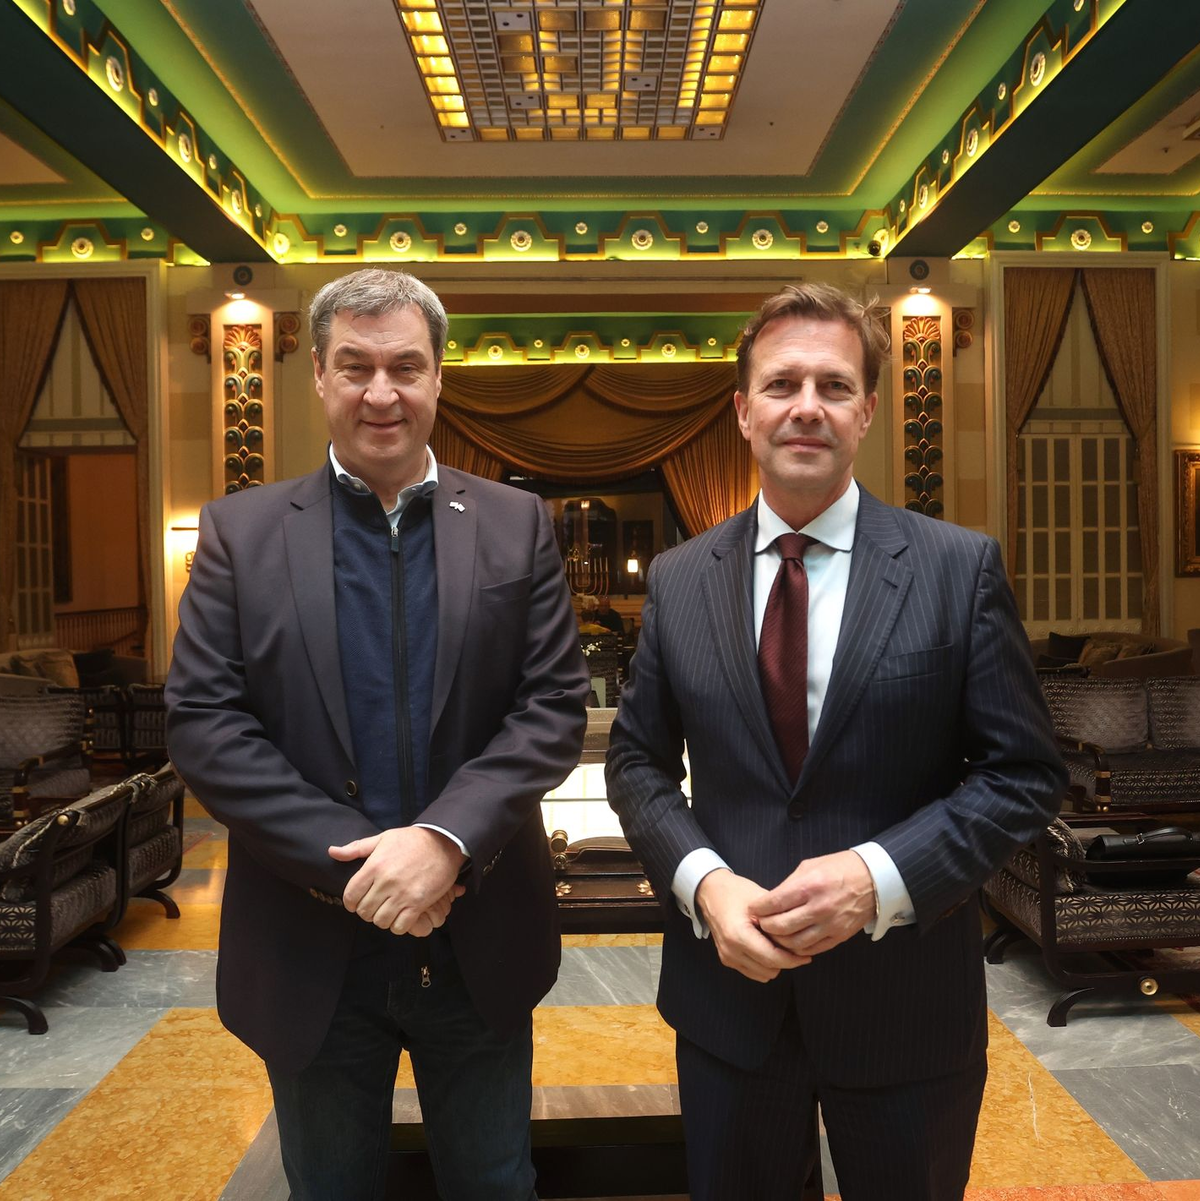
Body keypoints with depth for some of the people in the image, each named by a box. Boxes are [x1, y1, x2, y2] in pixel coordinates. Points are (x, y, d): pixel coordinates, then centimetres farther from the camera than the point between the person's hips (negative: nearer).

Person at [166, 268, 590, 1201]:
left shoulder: (516, 526, -1)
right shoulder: (241, 532, -2)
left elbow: (556, 704, -6)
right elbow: (201, 722, -8)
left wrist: (447, 836, -20)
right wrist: (348, 863, -17)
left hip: (481, 948, 1)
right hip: (311, 947, 0)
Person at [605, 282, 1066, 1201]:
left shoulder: (961, 567, -7)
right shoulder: (679, 580, -1)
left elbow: (1025, 772, -7)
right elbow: (638, 762, 3)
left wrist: (880, 876, -20)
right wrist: (704, 882, -14)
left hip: (905, 995, -1)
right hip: (728, 988, 2)